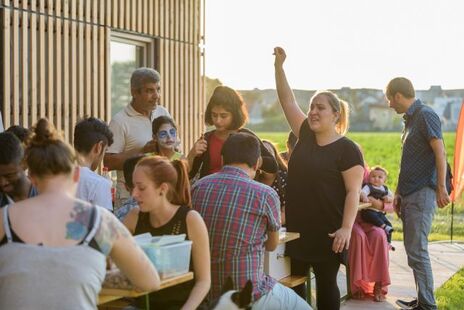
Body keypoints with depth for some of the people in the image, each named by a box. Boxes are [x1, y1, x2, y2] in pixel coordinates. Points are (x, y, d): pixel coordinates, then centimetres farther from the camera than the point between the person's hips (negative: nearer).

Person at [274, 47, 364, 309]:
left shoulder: (347, 149, -9)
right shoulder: (306, 135, 8)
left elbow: (353, 192, -12)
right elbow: (287, 100, 9)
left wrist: (346, 228, -21)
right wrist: (279, 65, 1)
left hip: (328, 232, -6)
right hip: (297, 228, 6)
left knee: (326, 283, 4)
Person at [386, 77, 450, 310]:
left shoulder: (426, 115, -9)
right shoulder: (410, 119, 17)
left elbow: (440, 152, -16)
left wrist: (441, 187, -21)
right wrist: (399, 193, 20)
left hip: (423, 194, -9)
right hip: (409, 195, 9)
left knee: (417, 250, -9)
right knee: (413, 249, 11)